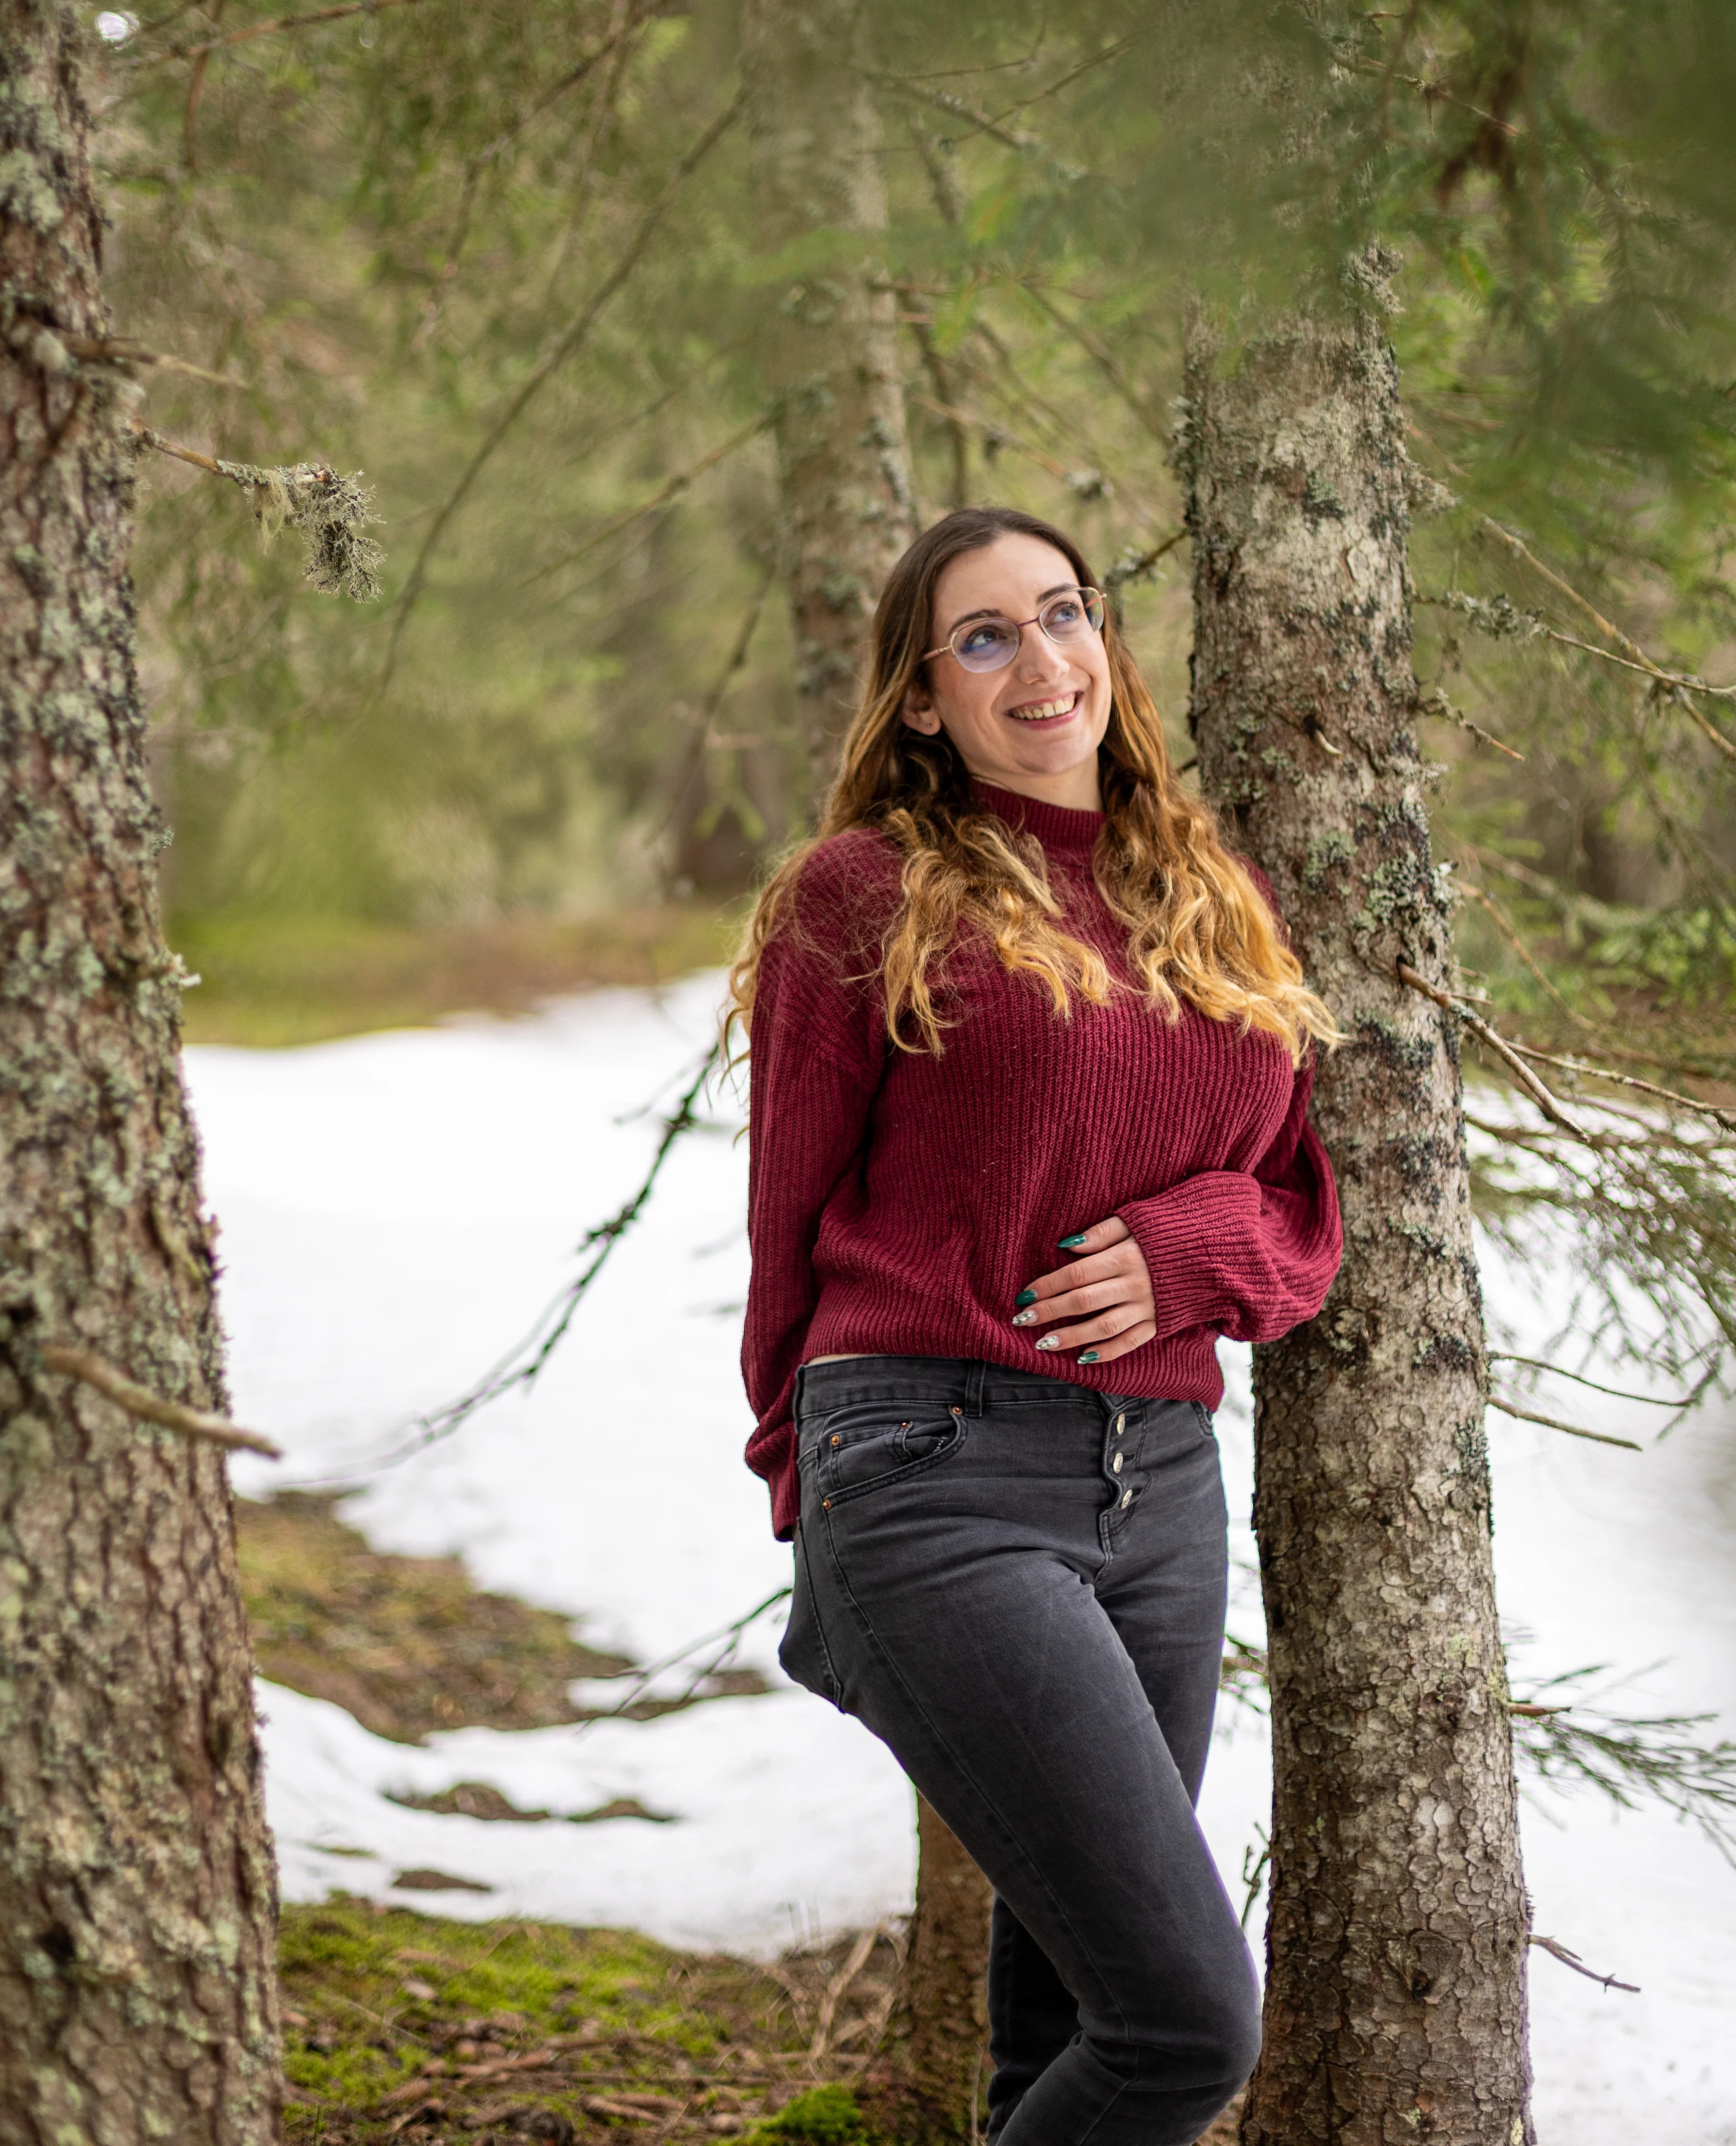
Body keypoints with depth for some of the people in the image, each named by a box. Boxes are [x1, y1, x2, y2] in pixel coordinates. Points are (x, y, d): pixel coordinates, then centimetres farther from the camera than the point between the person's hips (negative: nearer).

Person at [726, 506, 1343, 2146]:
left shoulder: (1216, 902, 16)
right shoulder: (861, 901, 0)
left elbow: (1309, 1206, 17)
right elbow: (792, 1228, 7)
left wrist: (1191, 1250, -5)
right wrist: (814, 1496, 13)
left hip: (1163, 1495, 6)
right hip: (943, 1488, -6)